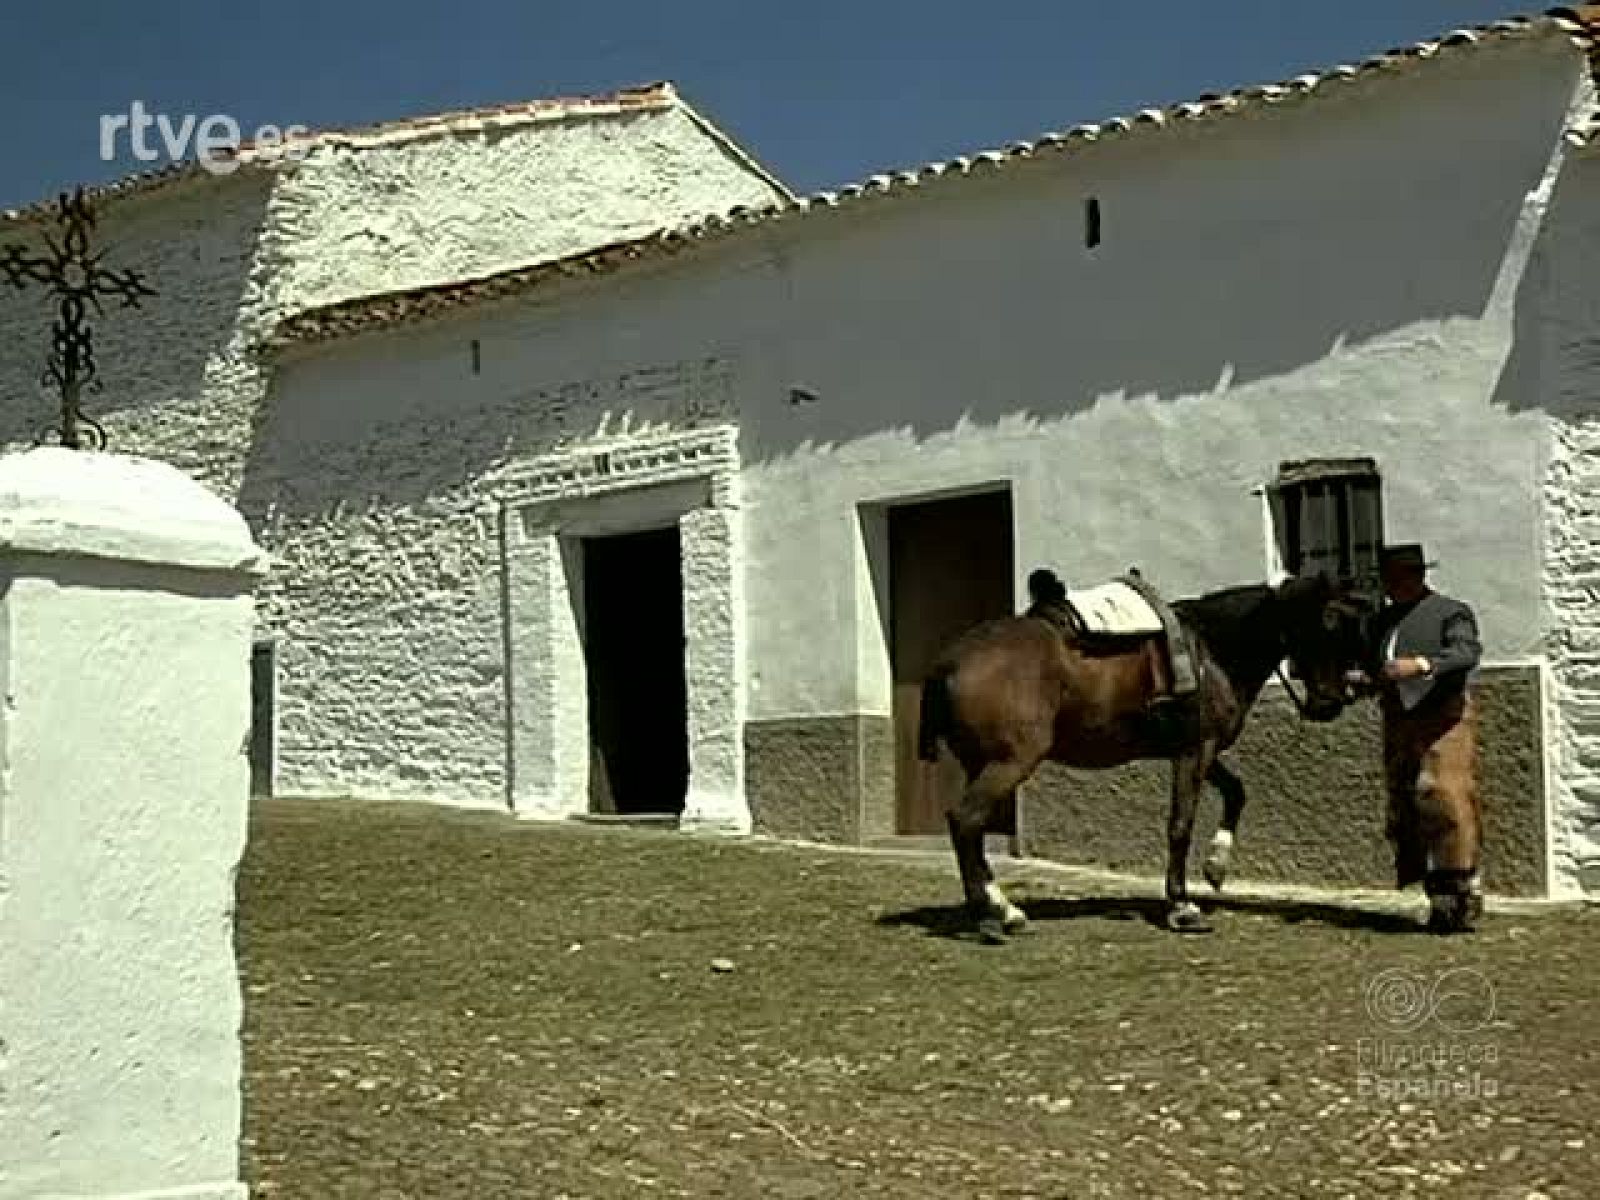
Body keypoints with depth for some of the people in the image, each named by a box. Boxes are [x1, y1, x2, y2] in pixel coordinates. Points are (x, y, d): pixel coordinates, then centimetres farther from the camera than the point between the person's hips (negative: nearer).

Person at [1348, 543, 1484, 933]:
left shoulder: (1451, 612, 1)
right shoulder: (1382, 621, 21)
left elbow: (1468, 653, -16)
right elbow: (1371, 668, 27)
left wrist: (1422, 664, -31)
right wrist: (1364, 680, 3)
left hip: (1444, 721, -6)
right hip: (1398, 725, 6)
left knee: (1443, 799, -16)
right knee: (1406, 811, 3)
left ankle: (1466, 891, -8)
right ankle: (1440, 901, 9)